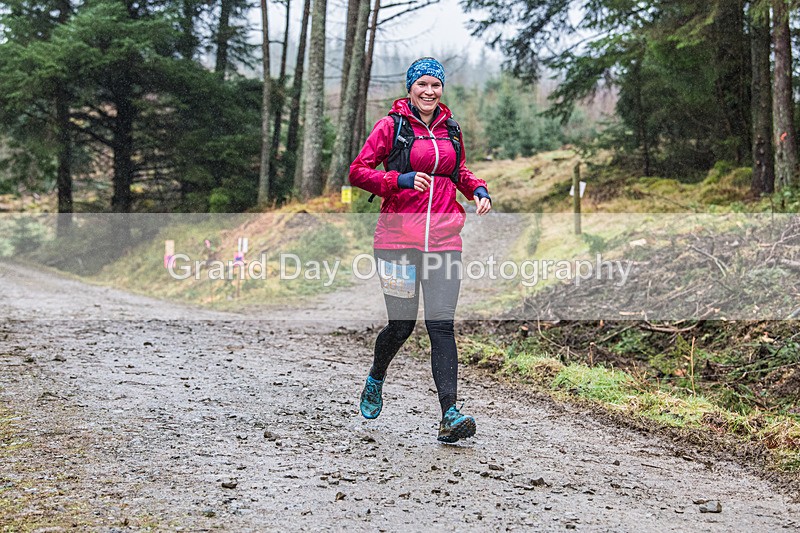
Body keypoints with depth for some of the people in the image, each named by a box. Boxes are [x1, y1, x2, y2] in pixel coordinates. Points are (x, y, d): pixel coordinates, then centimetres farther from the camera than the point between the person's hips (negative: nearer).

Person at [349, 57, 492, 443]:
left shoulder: (450, 129, 13)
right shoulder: (392, 125, 0)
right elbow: (358, 172, -3)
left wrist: (478, 189, 9)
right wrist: (400, 180, -17)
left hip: (443, 239, 3)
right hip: (398, 237, -3)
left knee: (441, 325, -7)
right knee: (401, 325, 3)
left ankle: (450, 415, -13)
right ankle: (375, 380, 35)